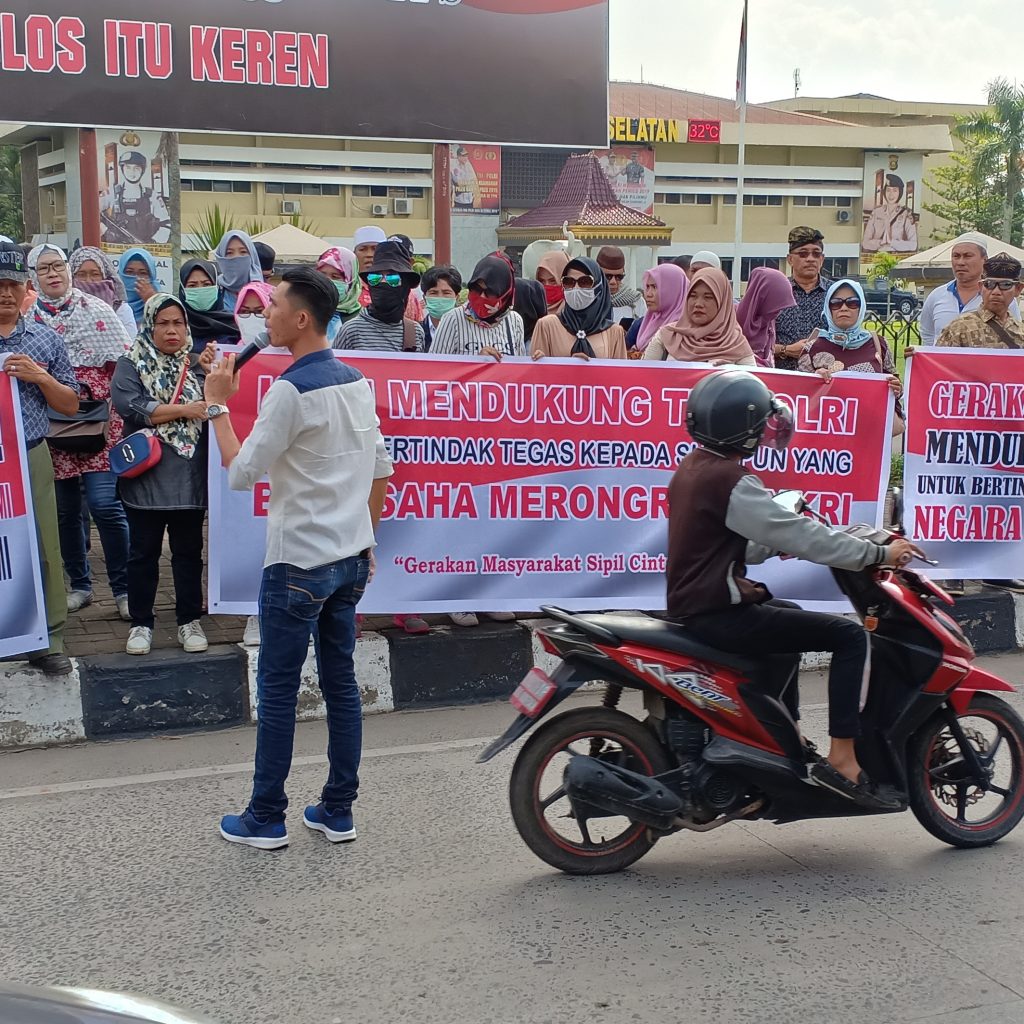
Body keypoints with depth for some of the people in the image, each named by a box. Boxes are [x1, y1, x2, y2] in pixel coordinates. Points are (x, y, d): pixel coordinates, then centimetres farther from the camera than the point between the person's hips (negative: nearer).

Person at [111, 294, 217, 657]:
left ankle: (190, 621, 19)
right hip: (146, 474, -2)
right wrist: (183, 410, -15)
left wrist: (208, 371, -15)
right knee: (143, 553, 6)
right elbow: (130, 406, -14)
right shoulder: (132, 364, 2)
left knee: (189, 551, 9)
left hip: (191, 476, 2)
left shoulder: (197, 362, 9)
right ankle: (141, 623, 16)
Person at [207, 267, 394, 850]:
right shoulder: (356, 381, 7)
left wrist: (219, 404, -7)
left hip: (298, 563, -8)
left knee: (278, 690, 3)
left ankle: (266, 820, 12)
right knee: (341, 682, 12)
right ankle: (338, 812, 19)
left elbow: (242, 473, -16)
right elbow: (382, 469, 13)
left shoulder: (292, 391, -17)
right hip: (351, 558, 8)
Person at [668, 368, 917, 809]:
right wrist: (880, 553, -13)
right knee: (850, 635, -10)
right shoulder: (729, 480, -19)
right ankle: (841, 759, -11)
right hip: (719, 615, -10)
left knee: (793, 616, 34)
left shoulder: (691, 467, 10)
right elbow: (800, 537, -20)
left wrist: (781, 542, 15)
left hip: (691, 604, 10)